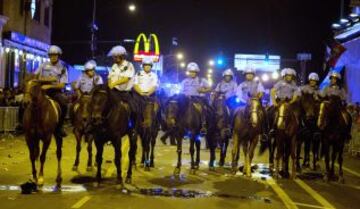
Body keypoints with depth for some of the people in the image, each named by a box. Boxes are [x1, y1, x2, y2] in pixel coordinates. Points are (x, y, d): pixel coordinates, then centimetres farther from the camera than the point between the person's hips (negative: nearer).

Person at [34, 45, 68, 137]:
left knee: (64, 103, -29)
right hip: (42, 89, 2)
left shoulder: (62, 68, 2)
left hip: (55, 90, -1)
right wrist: (47, 79, -8)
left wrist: (49, 86, -19)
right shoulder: (44, 65, 7)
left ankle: (60, 126, -11)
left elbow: (62, 85, -6)